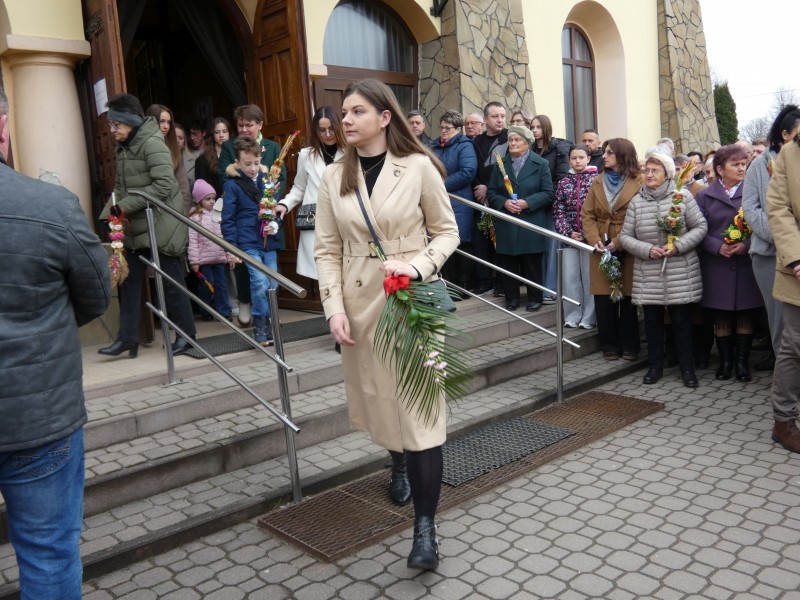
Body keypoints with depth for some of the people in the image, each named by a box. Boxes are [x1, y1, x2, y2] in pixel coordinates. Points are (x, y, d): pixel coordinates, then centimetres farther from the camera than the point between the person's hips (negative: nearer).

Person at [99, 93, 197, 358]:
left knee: (171, 281, 2)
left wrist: (125, 206, -21)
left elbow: (164, 185, -22)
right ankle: (127, 337, 15)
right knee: (129, 281, 8)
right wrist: (110, 212, 0)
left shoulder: (152, 143, -13)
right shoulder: (123, 147, 12)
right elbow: (120, 186, 16)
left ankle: (186, 334, 16)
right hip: (135, 228, 8)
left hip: (160, 226, -8)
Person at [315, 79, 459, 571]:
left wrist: (418, 265, -18)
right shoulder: (334, 177, 3)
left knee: (419, 408, -6)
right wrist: (334, 307, -8)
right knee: (378, 397, 17)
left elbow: (447, 232, 0)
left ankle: (425, 527, 0)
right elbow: (327, 249, 3)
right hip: (360, 304, 4)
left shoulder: (419, 167, -6)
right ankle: (399, 465, 47)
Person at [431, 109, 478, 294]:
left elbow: (468, 172, -16)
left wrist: (441, 185, -14)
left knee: (462, 245, -1)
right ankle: (449, 284, 18)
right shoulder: (436, 147, 17)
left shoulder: (464, 146, -2)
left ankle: (463, 286, 8)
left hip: (458, 204, -6)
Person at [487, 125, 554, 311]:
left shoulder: (540, 164, 3)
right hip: (506, 225, 3)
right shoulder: (500, 164, 11)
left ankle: (535, 298, 15)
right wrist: (504, 202, -12)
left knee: (532, 264, 3)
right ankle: (512, 298, 16)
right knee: (508, 263, 4)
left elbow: (547, 193, -2)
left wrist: (527, 203, -16)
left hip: (532, 224, -2)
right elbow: (492, 192, 7)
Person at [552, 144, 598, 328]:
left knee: (589, 277, 1)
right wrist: (568, 232, -5)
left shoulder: (597, 180, -1)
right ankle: (572, 315, 13)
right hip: (569, 236, 3)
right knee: (570, 277, 3)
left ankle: (589, 317, 11)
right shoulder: (564, 183, 9)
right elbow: (558, 211, 6)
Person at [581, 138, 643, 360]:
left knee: (628, 300, 4)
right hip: (601, 249, 4)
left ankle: (629, 346, 16)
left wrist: (619, 242, -17)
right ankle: (609, 346, 15)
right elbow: (587, 215, 7)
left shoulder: (639, 182, -2)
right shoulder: (598, 181, 14)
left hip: (628, 250, -3)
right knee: (604, 300, 4)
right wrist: (594, 240, -9)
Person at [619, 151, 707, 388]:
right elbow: (625, 236, 4)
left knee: (682, 321, 6)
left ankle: (687, 368, 19)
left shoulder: (683, 197, -1)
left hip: (680, 273, -2)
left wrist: (678, 245, -15)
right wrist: (647, 249, -12)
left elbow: (700, 227, -1)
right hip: (648, 275, 2)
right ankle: (655, 366, 24)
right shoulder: (636, 202, 4)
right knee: (652, 321, 10)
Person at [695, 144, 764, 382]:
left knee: (745, 316, 5)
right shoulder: (704, 196, 5)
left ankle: (742, 360, 18)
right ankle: (725, 360, 20)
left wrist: (748, 244, -16)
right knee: (721, 318, 6)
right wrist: (718, 247, -15)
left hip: (747, 266, 0)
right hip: (716, 267, 0)